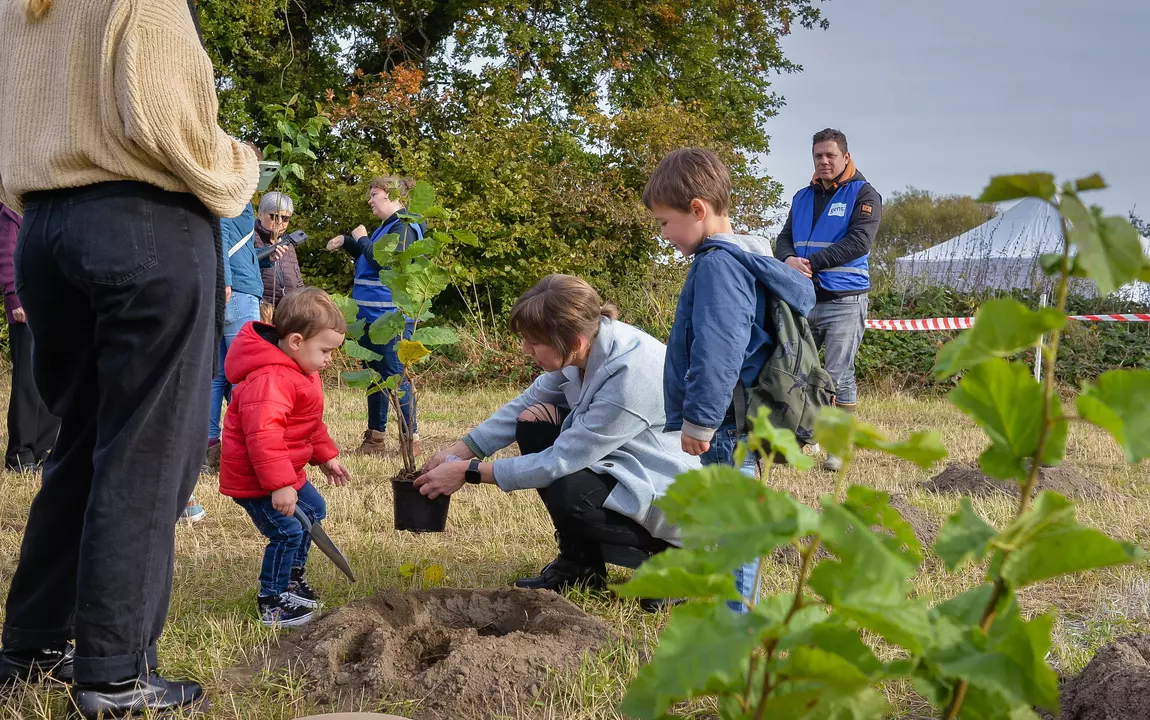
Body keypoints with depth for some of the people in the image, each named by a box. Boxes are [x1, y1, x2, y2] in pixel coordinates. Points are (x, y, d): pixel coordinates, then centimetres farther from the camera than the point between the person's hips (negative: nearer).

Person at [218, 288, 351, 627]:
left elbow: (309, 423, 23)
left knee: (313, 510, 24)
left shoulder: (299, 371, 8)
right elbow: (263, 435, -36)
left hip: (286, 472, 11)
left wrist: (326, 456, 21)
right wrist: (280, 484, -36)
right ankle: (272, 603, 0)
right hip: (254, 477, -11)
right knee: (288, 531, -15)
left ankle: (291, 577, 39)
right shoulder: (270, 380, -29)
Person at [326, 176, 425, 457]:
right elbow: (369, 256, 31)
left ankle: (412, 440, -6)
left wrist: (362, 239, -9)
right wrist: (346, 242, 16)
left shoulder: (404, 227, -12)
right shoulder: (385, 228, 17)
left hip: (391, 316, -10)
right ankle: (375, 439, 20)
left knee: (395, 376, -9)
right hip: (370, 315, 10)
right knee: (375, 376, 13)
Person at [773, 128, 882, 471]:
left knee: (839, 376, -3)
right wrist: (789, 260, -12)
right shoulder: (803, 197, 16)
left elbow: (859, 242, -14)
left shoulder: (864, 195, -2)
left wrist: (811, 262, -17)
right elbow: (784, 238, 12)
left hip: (844, 301, -5)